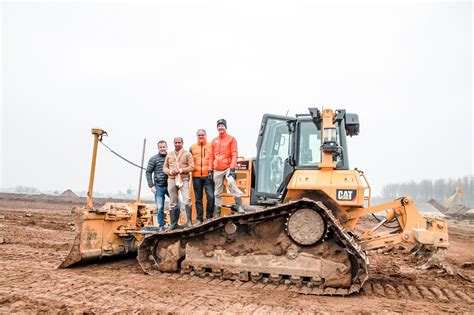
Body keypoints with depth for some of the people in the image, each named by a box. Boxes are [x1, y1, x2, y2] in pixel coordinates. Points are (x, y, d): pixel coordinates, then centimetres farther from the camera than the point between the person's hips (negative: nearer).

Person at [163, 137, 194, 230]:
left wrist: (181, 170, -14)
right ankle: (173, 223, 12)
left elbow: (191, 167, -3)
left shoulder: (187, 154, 6)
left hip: (184, 180, -3)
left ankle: (189, 221, -6)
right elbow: (164, 167, 15)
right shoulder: (169, 155, 17)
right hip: (171, 180, 3)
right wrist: (170, 171, -6)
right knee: (173, 203, 6)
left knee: (187, 200, -14)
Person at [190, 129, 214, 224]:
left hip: (208, 175, -2)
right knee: (198, 198, 7)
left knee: (210, 196, -11)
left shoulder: (211, 146, 7)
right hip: (196, 176, 2)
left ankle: (209, 217, 4)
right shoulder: (192, 147, 13)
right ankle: (199, 219, 14)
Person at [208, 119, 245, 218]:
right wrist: (210, 170, 8)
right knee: (217, 192, 7)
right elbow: (211, 156, 15)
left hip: (228, 168, -4)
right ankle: (217, 213, 15)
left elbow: (234, 154, -5)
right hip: (217, 170, 4)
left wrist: (232, 168, -15)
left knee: (232, 183, -27)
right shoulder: (214, 141, 14)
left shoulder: (231, 139, 2)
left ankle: (239, 206, -22)